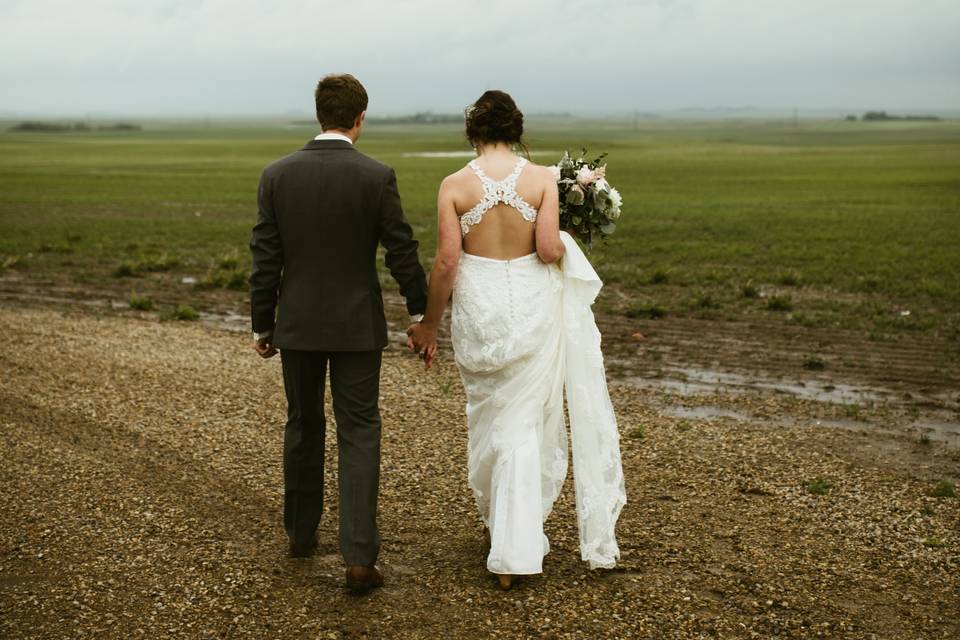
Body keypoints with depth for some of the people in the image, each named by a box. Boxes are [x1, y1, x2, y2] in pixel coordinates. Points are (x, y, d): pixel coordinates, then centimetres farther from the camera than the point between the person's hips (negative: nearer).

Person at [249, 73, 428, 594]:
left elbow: (265, 259, -2)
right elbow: (402, 252, -7)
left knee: (303, 425, 19)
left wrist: (262, 324, 8)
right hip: (357, 324, -2)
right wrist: (419, 311, 6)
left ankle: (301, 532, 33)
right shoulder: (377, 176, -11)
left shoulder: (277, 174, -5)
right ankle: (359, 556, -4)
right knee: (358, 435, 2)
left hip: (297, 322, 2)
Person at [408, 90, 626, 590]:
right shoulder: (542, 178, -6)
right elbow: (548, 250, -13)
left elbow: (446, 263, -7)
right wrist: (563, 243, 11)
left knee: (487, 413, 19)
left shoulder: (454, 185, -5)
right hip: (532, 304, -1)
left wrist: (429, 325, 4)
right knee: (525, 422, 5)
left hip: (478, 307, 1)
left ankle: (496, 519, 36)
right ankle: (514, 548, 1)